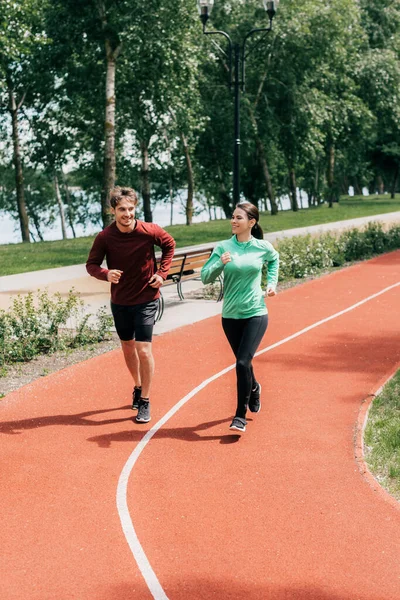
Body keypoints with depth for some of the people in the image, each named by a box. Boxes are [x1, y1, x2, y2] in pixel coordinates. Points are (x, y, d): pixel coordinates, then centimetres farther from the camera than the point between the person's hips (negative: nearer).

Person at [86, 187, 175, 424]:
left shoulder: (150, 231, -16)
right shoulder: (104, 237, -15)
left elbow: (169, 244, 4)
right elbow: (92, 264, -7)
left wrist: (162, 273, -5)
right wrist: (106, 274, -29)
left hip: (146, 300, -2)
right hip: (120, 301, 3)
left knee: (143, 349, -10)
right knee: (128, 346, 18)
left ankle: (145, 401, 4)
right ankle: (138, 386, 42)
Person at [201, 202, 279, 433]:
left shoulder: (263, 247, -4)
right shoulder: (223, 247, -5)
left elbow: (274, 259, 20)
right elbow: (206, 277, -7)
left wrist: (272, 282, 8)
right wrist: (220, 264, -24)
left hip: (256, 314, -2)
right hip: (230, 315, 2)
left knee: (243, 362, -13)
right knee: (243, 362, 16)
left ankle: (241, 415, -1)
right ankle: (253, 389, 50)